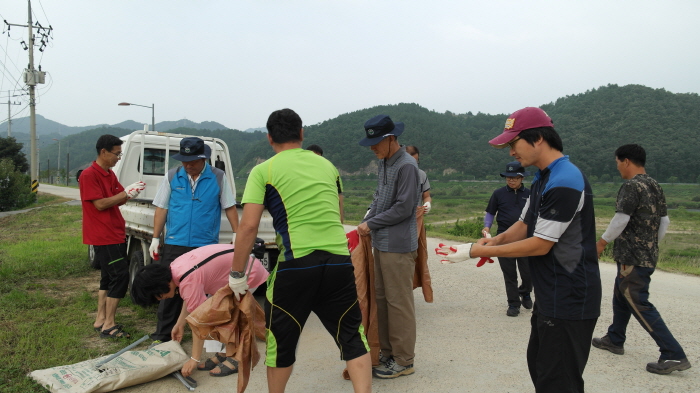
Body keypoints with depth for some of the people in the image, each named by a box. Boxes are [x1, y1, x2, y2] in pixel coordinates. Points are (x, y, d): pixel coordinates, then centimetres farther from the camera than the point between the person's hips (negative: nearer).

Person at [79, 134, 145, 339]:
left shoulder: (110, 174, 14)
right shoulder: (89, 175, -14)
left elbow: (118, 200, 15)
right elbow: (100, 204, -19)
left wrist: (130, 190, -4)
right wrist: (126, 193, -17)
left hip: (115, 234, 10)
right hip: (103, 236, -10)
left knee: (108, 277, 13)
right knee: (120, 276, -10)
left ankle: (100, 320, 22)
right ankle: (108, 325, -3)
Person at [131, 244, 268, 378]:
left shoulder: (189, 281, -29)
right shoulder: (174, 268, -2)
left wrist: (195, 359, -19)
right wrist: (180, 324, 19)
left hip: (249, 273, -10)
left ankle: (236, 360, 0)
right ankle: (222, 355, 10)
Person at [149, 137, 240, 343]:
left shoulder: (218, 177, -1)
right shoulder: (172, 176, 3)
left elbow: (230, 207, 3)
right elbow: (161, 208, 5)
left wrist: (237, 234, -2)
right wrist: (155, 238, 3)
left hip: (207, 246, -1)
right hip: (175, 244, 1)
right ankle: (163, 335, 15)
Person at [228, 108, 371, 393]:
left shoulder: (263, 171, 2)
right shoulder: (327, 165, 15)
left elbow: (249, 225, -6)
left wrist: (236, 273, 3)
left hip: (296, 265, -3)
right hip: (340, 262, 3)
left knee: (281, 340, 17)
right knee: (352, 337, 13)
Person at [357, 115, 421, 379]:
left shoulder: (407, 166, -14)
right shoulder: (384, 163, 12)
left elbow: (403, 208, -17)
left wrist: (371, 224, -10)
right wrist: (365, 222, 2)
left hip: (398, 246, -9)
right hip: (380, 243, 9)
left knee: (399, 303, 0)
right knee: (382, 299, 15)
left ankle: (403, 360, 12)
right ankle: (387, 352, 28)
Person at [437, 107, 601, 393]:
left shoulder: (564, 182, -22)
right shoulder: (543, 179, 11)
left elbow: (539, 245, -22)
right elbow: (524, 224, 15)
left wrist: (477, 251, -16)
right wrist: (494, 241, -5)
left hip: (569, 301, -10)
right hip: (550, 296, 10)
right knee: (539, 367, 21)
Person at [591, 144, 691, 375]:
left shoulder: (631, 186, -17)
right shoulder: (656, 187, 12)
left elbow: (620, 220, -22)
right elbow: (664, 222, 15)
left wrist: (602, 242, -9)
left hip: (632, 258, -10)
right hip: (648, 256, 10)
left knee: (639, 305, -5)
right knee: (621, 296, 21)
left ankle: (674, 355, -5)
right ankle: (614, 340, 33)